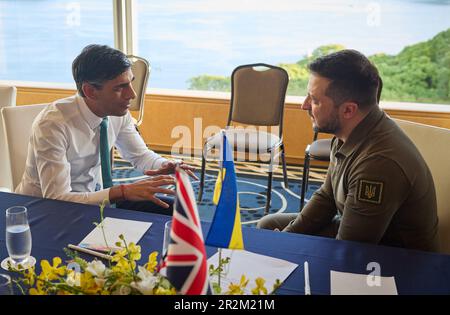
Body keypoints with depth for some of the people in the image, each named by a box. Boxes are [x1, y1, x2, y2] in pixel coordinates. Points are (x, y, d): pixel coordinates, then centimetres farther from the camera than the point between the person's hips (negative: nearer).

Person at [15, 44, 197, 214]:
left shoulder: (118, 113, -11)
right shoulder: (52, 124, -29)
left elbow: (140, 155, 4)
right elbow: (56, 199, -31)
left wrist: (167, 166, -18)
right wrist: (123, 192, -39)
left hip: (95, 196, 6)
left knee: (171, 209, -6)